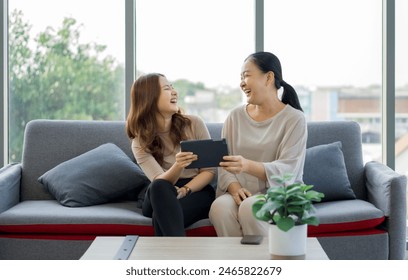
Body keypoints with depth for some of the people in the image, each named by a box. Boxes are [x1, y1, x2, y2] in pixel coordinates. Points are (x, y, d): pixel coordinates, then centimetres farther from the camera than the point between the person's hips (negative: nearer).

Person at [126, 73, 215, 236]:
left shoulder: (194, 124, -1)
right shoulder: (140, 143, -1)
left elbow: (209, 170, -2)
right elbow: (159, 182, -17)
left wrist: (184, 190, -21)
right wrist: (178, 166, -39)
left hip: (199, 192, -1)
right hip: (163, 199, 1)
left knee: (161, 217, -34)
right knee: (158, 187, -37)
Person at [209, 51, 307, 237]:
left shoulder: (294, 119, -4)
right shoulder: (236, 116, 8)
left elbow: (286, 170, -14)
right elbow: (223, 164, 3)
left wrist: (248, 166, -32)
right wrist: (234, 187, -18)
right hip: (242, 194, 3)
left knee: (250, 208, -34)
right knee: (220, 207, -30)